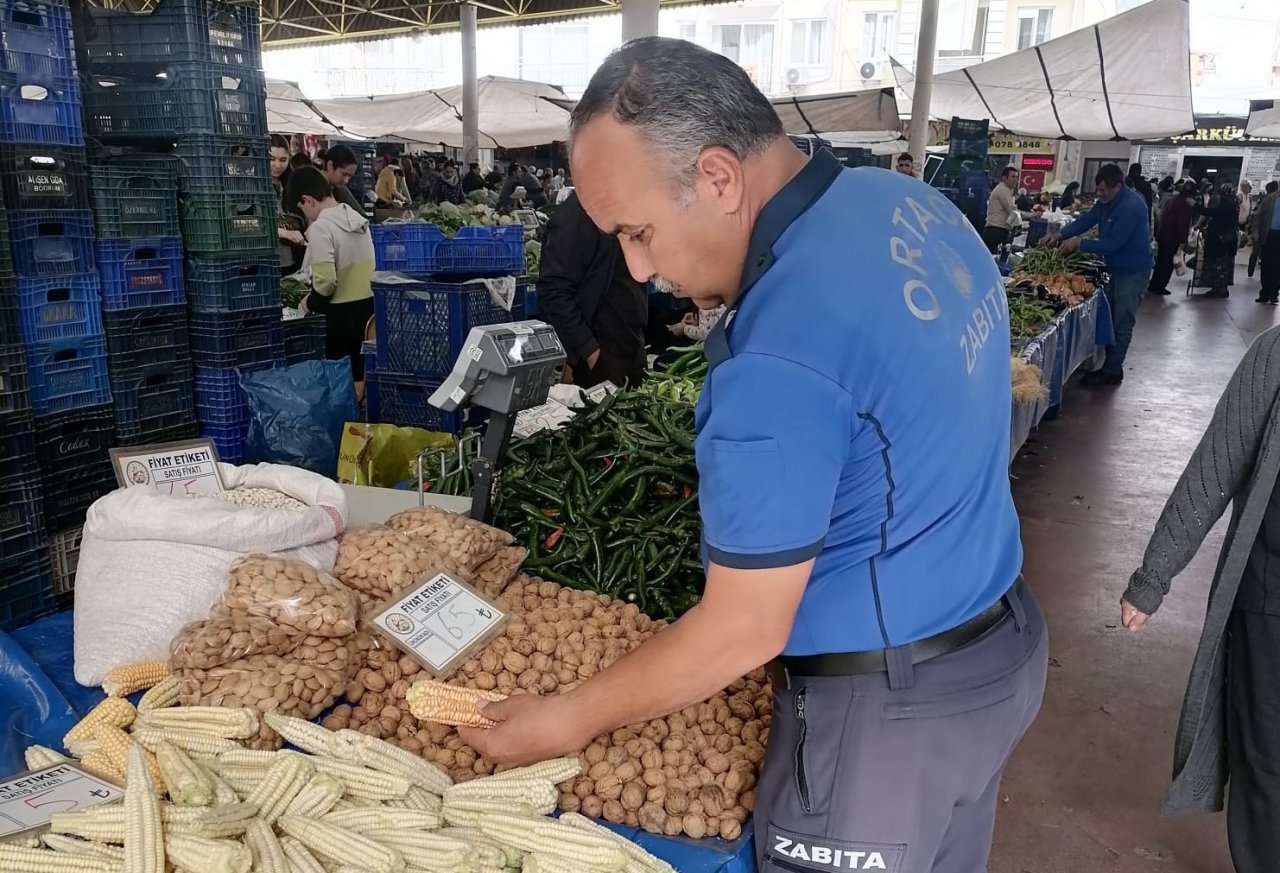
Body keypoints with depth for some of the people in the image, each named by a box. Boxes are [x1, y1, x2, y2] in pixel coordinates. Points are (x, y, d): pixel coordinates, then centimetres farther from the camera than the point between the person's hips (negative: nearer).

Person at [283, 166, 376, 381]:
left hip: (345, 311, -7)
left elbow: (326, 280, -21)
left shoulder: (321, 227, -15)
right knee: (363, 371, 14)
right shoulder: (358, 218, 8)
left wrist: (310, 303, -3)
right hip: (370, 304, 7)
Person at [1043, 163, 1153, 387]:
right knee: (1109, 318, 15)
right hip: (1118, 268, 10)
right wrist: (1061, 235, -13)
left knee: (1122, 323, -3)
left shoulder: (1131, 207, -27)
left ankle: (1112, 372, 3)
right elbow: (1086, 220, 3)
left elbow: (1112, 244, -28)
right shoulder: (1107, 201, 2)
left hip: (1133, 272, -10)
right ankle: (1110, 366, 25)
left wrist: (1079, 244, -23)